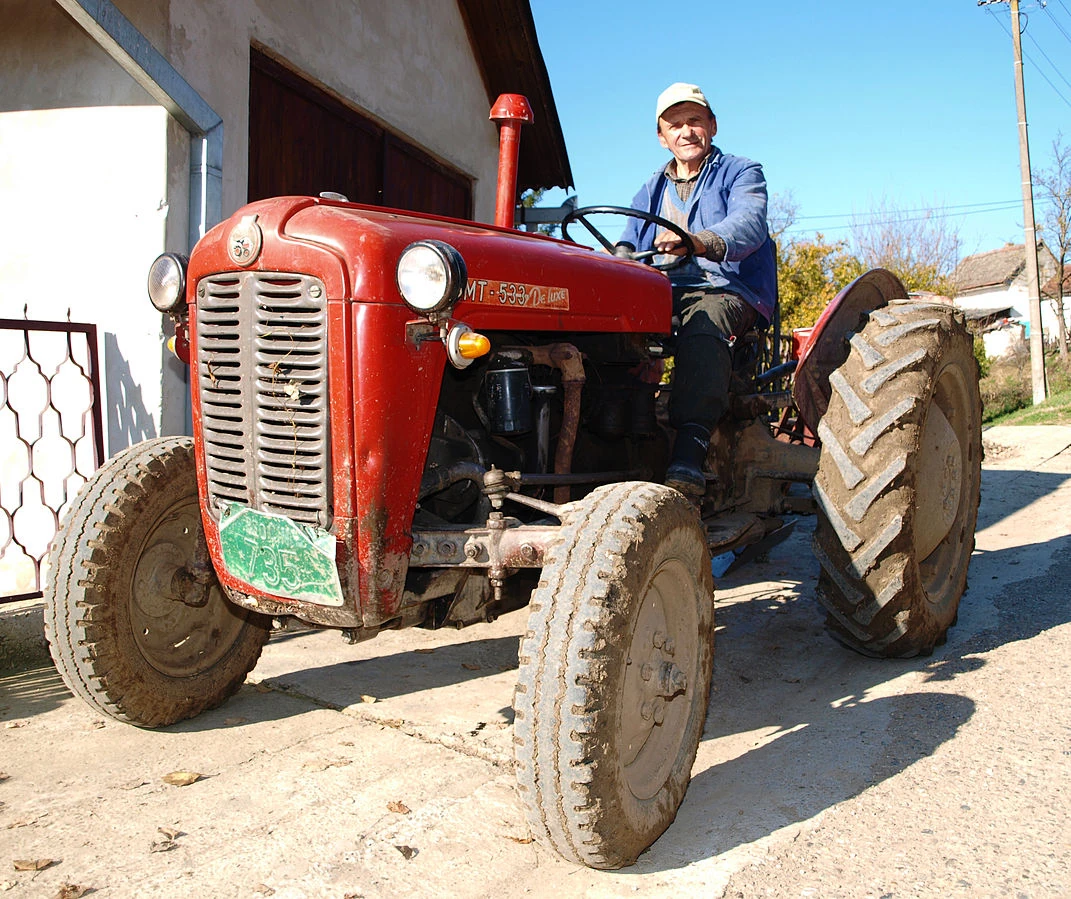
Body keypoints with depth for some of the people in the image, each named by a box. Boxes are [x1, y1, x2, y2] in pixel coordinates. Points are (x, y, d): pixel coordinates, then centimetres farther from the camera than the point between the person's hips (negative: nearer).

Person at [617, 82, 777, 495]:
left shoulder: (742, 174, 9)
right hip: (661, 292, 5)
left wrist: (698, 242, -36)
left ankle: (691, 448, -50)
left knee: (704, 323, -38)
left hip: (726, 290, -4)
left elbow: (748, 224, -14)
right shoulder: (651, 190, 26)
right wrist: (620, 255, -16)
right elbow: (630, 243, 11)